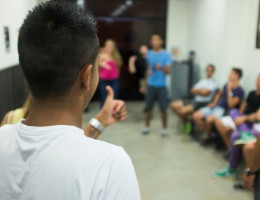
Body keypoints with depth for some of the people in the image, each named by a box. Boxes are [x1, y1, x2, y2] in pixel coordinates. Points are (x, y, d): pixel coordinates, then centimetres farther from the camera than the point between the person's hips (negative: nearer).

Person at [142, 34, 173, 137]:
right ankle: (147, 127, 24)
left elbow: (168, 71, -10)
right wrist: (145, 83, 16)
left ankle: (164, 128, 17)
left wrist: (161, 68, -31)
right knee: (148, 107, 7)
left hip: (161, 85, -3)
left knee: (163, 108, 2)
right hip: (150, 85, 3)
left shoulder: (166, 54, -4)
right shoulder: (149, 54, 8)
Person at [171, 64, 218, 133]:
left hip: (203, 103, -8)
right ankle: (184, 121, 7)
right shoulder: (202, 81, 22)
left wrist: (197, 90, 1)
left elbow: (205, 92, -16)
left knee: (183, 111, -30)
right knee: (174, 105, -7)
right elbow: (192, 90, 12)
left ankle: (186, 124, 3)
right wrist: (201, 92, -7)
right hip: (195, 100, 8)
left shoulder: (213, 82, -1)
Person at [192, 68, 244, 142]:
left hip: (224, 110, -7)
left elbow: (231, 105, -18)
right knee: (196, 116, -12)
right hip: (215, 106, 7)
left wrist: (229, 90, -18)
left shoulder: (240, 91, -9)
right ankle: (208, 133, 4)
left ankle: (208, 136, -5)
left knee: (209, 119, -36)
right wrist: (213, 103, 10)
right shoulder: (227, 85, 11)